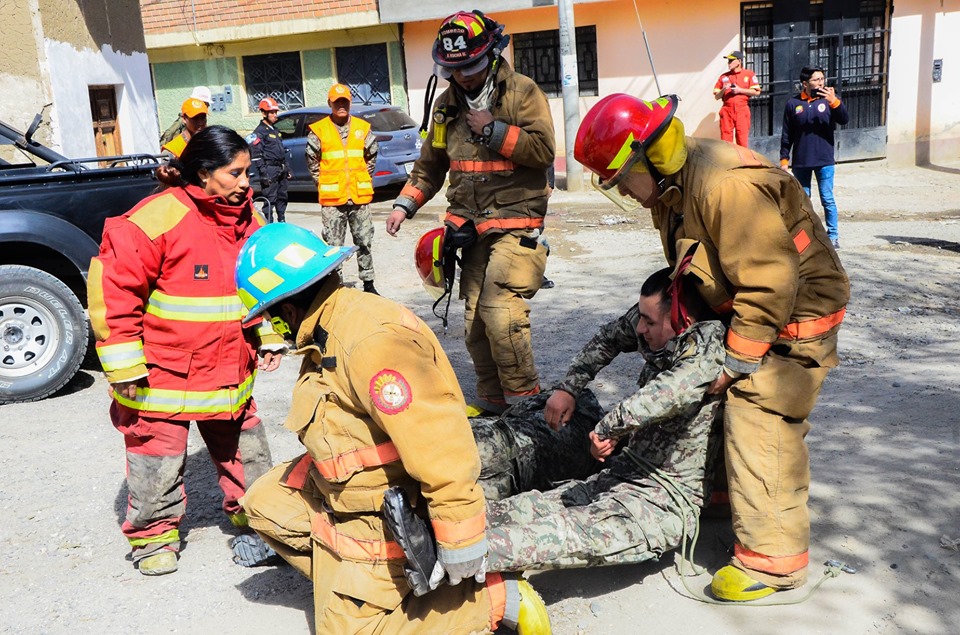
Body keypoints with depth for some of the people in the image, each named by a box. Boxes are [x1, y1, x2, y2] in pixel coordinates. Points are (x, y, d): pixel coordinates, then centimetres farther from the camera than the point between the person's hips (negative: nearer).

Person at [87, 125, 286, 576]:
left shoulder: (244, 217, 3)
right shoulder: (159, 217, -20)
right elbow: (112, 285, -20)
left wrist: (268, 337, 12)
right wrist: (124, 364, -18)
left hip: (229, 370, 6)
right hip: (163, 372, -6)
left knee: (244, 448, 17)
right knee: (158, 461, 7)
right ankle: (153, 536, 28)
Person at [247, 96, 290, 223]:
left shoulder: (275, 130, 20)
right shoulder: (260, 131, -7)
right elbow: (256, 154, -14)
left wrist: (287, 168, 20)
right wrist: (263, 172, -20)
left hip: (281, 170, 9)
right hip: (270, 170, -9)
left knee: (282, 197, 14)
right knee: (270, 199, -8)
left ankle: (282, 221, 25)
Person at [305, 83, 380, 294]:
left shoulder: (363, 128, 8)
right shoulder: (319, 130, 0)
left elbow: (372, 156, 18)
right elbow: (312, 161, 7)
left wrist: (363, 181, 14)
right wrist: (323, 184, 6)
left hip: (360, 197, 3)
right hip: (332, 199, -2)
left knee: (364, 242, 8)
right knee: (333, 245, 0)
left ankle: (368, 283, 18)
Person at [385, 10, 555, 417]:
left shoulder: (522, 92, -5)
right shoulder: (447, 105, 13)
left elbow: (544, 150, -16)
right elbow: (430, 166, 20)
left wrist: (493, 130, -17)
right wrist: (405, 205, 9)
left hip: (516, 224, -6)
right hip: (471, 227, 6)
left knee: (501, 311, -17)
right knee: (475, 321, 7)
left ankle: (525, 401, -2)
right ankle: (492, 400, 21)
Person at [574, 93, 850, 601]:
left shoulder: (725, 185, -31)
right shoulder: (669, 185, 2)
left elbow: (770, 285, -29)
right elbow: (691, 268, 14)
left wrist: (737, 361, -21)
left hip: (794, 315, -10)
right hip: (752, 307, 10)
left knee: (757, 427, -10)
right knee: (739, 416, 16)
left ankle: (774, 559, 0)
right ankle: (743, 504, 34)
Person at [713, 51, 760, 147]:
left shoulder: (749, 74, 8)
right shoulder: (723, 77, 15)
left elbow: (756, 92, 1)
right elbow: (716, 96, 13)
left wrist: (740, 90, -6)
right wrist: (723, 90, -6)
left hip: (742, 109, -2)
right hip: (727, 109, 2)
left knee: (743, 138, -4)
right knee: (725, 137, -2)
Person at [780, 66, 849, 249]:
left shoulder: (828, 99, 0)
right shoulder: (793, 103, 2)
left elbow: (844, 119, -14)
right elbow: (786, 134, 6)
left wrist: (834, 101, -28)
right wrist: (784, 159, 3)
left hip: (824, 160, -1)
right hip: (801, 161, 1)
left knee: (828, 199, 0)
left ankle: (833, 235, 7)